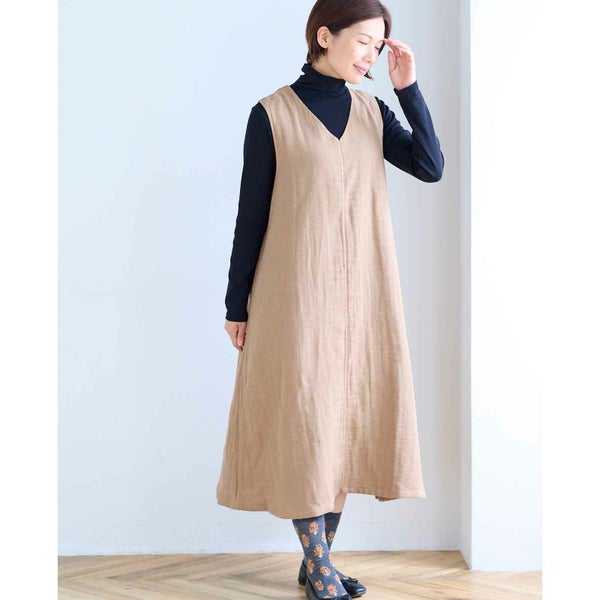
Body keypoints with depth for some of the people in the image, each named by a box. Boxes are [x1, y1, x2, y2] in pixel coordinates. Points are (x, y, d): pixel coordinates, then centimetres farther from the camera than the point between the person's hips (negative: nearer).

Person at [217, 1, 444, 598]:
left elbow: (431, 167, -3)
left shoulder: (372, 110, 9)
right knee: (304, 420, -3)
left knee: (346, 419, 7)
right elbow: (252, 213, -3)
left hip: (362, 291, 5)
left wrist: (408, 88, -8)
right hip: (298, 291, -5)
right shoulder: (272, 114, -4)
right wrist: (236, 304, -1)